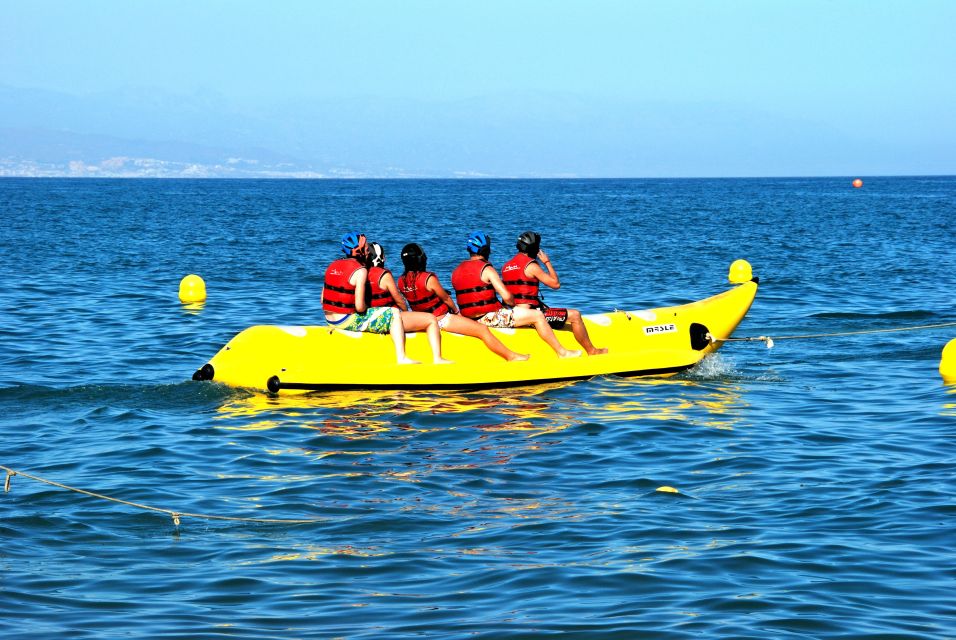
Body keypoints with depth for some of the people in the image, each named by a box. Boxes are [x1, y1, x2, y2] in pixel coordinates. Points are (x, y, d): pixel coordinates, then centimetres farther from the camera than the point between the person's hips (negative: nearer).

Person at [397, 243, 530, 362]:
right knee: (483, 330, -5)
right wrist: (456, 311, 10)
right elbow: (445, 298, -9)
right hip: (442, 320, -9)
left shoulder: (401, 281, -4)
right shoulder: (428, 278, -24)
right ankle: (511, 356, 0)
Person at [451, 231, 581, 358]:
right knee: (537, 316, -4)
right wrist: (513, 304, 2)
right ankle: (562, 352, 1)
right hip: (490, 317, -9)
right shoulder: (486, 269, -15)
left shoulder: (456, 271, 9)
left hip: (470, 319, 9)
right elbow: (507, 296, -21)